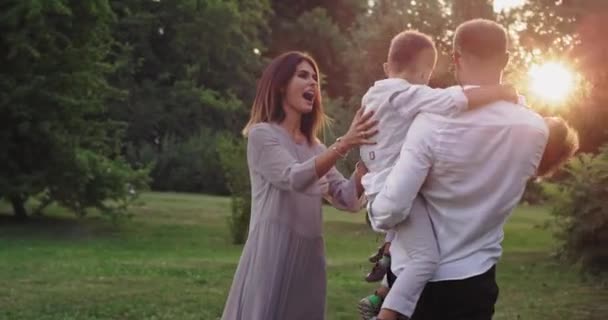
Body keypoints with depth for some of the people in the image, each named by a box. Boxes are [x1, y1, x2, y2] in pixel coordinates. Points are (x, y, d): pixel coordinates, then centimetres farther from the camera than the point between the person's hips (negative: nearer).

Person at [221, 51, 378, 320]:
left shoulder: (314, 146, 17)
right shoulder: (261, 134, -3)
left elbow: (347, 199, 7)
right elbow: (294, 178, -21)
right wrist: (343, 145, -32)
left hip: (309, 258, 7)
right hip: (272, 255, -7)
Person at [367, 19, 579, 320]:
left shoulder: (434, 122, -20)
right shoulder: (537, 129, -5)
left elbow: (391, 209, -20)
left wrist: (372, 209, 0)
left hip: (416, 281, -4)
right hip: (476, 282, 4)